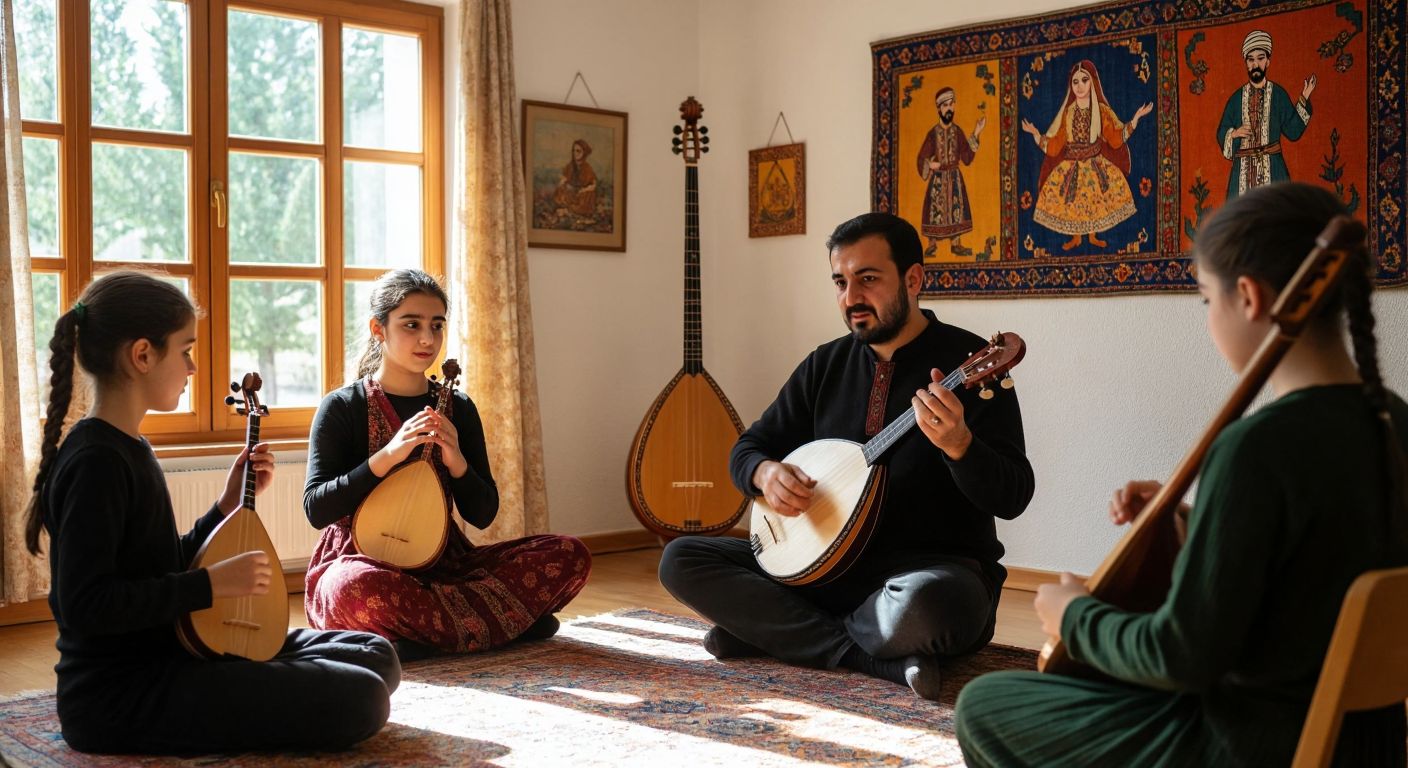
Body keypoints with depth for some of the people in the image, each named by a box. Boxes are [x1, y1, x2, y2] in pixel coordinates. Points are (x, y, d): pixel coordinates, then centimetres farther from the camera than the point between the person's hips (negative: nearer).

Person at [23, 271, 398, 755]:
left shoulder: (126, 449, 13)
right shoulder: (95, 461, -18)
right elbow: (85, 604, -25)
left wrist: (230, 505, 10)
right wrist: (213, 584, -21)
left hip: (166, 656, 10)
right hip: (118, 694, -10)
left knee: (376, 657, 8)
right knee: (359, 700, -22)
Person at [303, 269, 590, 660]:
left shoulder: (458, 409, 8)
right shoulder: (342, 408, -3)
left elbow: (483, 515, 7)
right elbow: (316, 509, -11)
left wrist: (457, 462, -13)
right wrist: (387, 456, -22)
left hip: (441, 562, 4)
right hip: (361, 558, -4)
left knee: (570, 554, -15)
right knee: (357, 587, -42)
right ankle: (501, 621, -23)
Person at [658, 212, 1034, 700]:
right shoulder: (825, 366, 9)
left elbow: (1012, 498, -14)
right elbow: (748, 448, 15)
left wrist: (957, 444, -34)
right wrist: (765, 472, -10)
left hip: (935, 567, -6)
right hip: (829, 562, 6)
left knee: (919, 606, -41)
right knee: (681, 560, -9)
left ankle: (783, 633, -10)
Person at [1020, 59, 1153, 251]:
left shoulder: (1101, 110, -2)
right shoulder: (1067, 112, -3)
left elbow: (1118, 136, 2)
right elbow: (1052, 144, -2)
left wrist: (1137, 116, -3)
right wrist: (1035, 133, -16)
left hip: (1095, 164, 0)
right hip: (1071, 166, 0)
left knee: (1094, 199, 3)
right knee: (1073, 201, 1)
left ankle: (1092, 236, 20)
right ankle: (1075, 238, 18)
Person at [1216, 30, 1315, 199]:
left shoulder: (1278, 94, 5)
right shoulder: (1236, 98, 9)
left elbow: (1292, 131, 3)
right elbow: (1221, 132, 12)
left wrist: (1304, 100, -4)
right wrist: (1234, 133, -9)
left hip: (1272, 171, -2)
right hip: (1243, 171, 2)